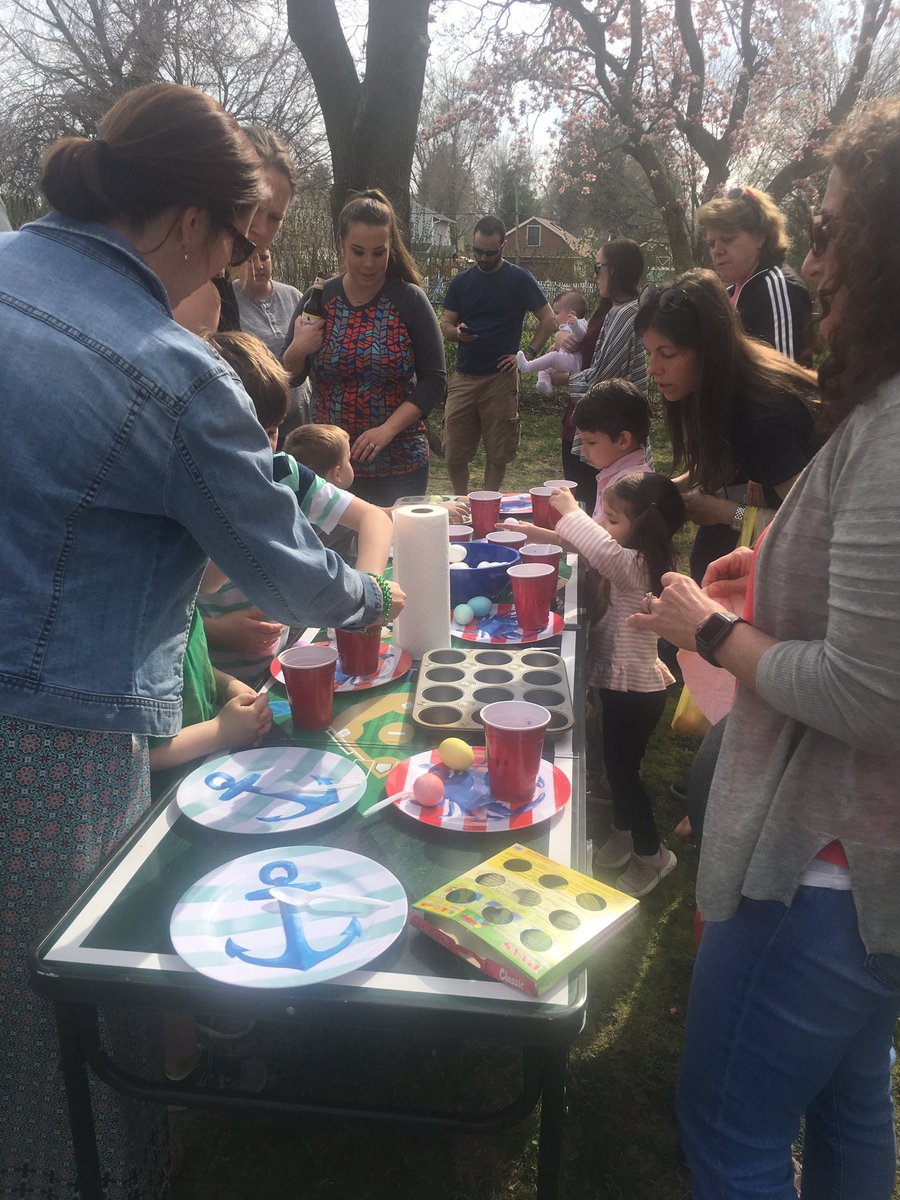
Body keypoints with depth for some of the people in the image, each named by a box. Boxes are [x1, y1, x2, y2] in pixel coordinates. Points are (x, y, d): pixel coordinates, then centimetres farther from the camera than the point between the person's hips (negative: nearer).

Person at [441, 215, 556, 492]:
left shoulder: (520, 280, 2)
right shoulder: (461, 281, 12)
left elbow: (549, 321, 4)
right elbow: (446, 325, 13)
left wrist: (528, 354, -8)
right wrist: (457, 332, -11)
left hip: (500, 378, -3)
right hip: (464, 376, 3)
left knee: (498, 453, 4)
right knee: (454, 453, 1)